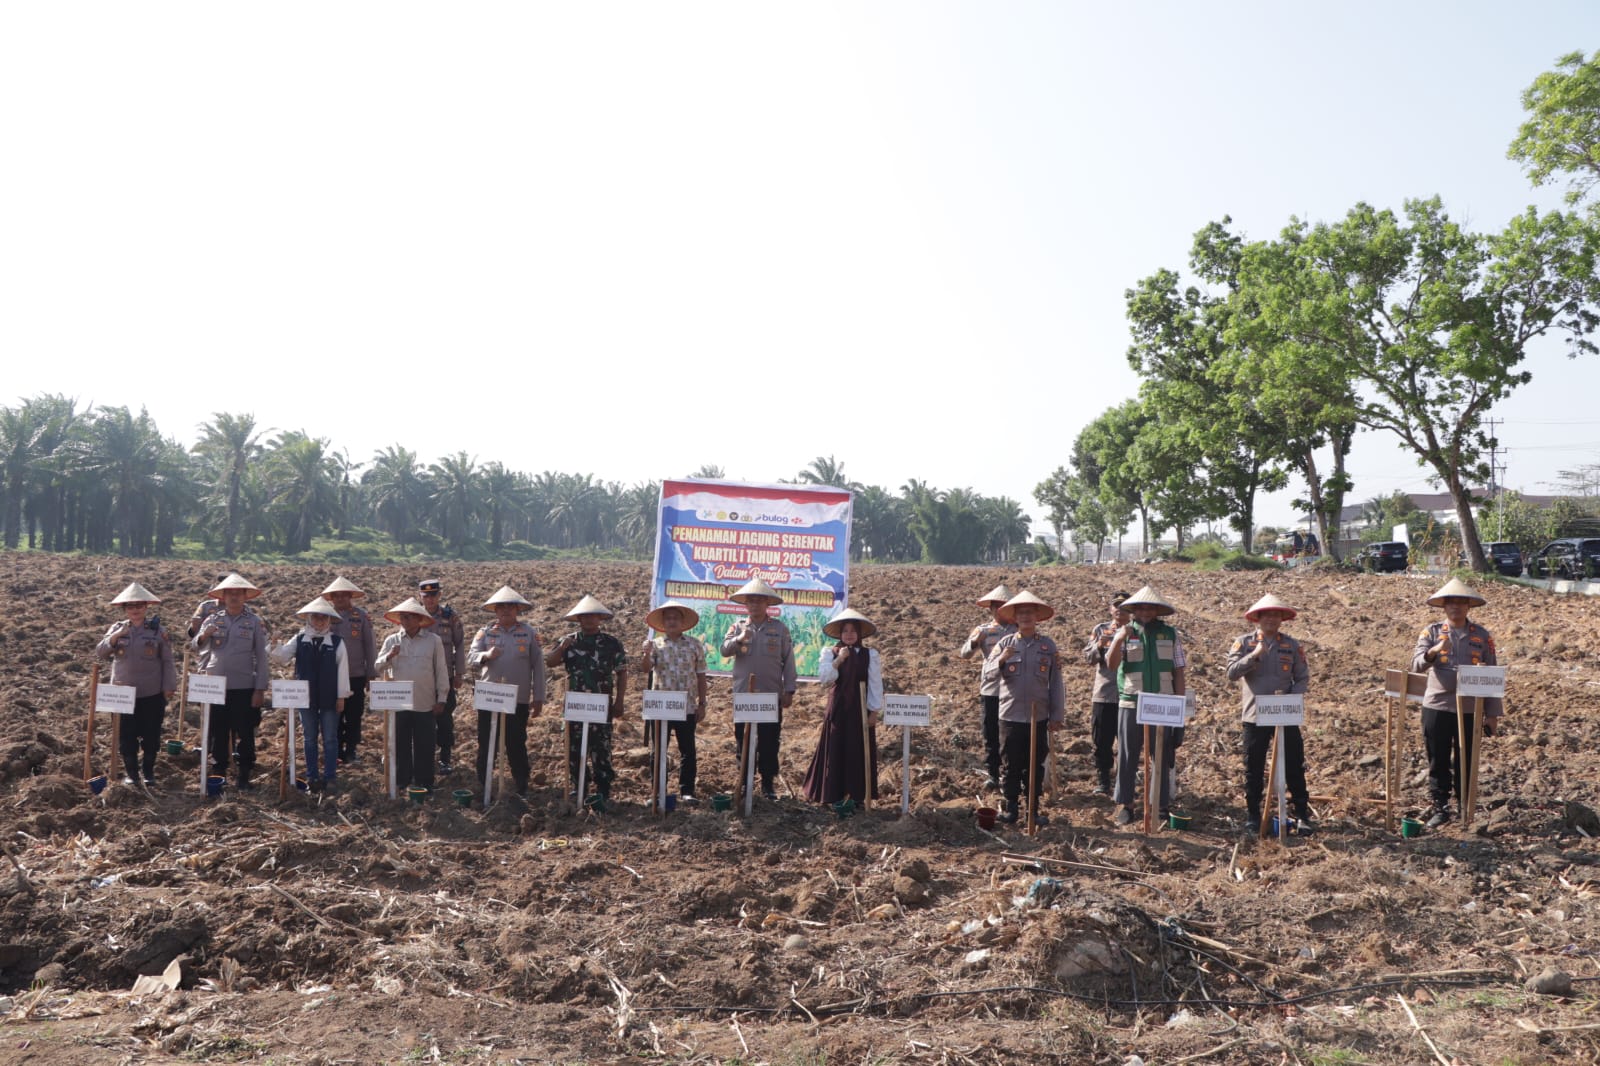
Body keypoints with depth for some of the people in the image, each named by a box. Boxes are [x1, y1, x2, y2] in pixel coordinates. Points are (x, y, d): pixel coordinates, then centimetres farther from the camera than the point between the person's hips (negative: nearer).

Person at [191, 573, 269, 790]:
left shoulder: (254, 622, 0)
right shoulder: (212, 619, 5)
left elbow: (261, 656, 0)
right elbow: (198, 649, 5)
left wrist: (260, 689, -5)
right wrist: (203, 637, -18)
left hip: (245, 688, -2)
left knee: (245, 734, 3)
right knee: (218, 733, 8)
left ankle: (244, 777, 13)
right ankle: (218, 775, 19)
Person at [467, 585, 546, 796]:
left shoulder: (529, 633, 0)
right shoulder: (485, 632, 4)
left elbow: (538, 665, 1)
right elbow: (470, 657, -2)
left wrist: (538, 697, -1)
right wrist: (486, 655, -25)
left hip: (518, 699, -1)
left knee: (517, 743, 5)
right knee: (486, 742, 8)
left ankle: (521, 785, 18)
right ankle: (482, 782, 22)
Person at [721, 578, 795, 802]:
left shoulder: (780, 628, 2)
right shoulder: (739, 626, 5)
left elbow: (788, 661, 2)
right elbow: (724, 650, -7)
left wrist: (789, 690, -2)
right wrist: (739, 640, -26)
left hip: (772, 694, -1)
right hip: (743, 694, 1)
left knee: (769, 742, 2)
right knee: (743, 740, 7)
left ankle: (767, 784, 13)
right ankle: (745, 782, 18)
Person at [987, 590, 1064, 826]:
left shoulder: (1048, 645, 3)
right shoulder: (1005, 643, 3)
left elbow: (1056, 683, 5)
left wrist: (1057, 716, 2)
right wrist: (1001, 660, -22)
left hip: (1038, 716, 1)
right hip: (1010, 715, 0)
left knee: (1036, 765, 7)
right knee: (1012, 764, 5)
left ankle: (1034, 809, 17)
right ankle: (1011, 808, 16)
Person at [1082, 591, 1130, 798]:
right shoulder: (1101, 629, 6)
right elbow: (1087, 657, 2)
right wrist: (1099, 646, -18)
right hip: (1103, 694, 1)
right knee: (1102, 742, 5)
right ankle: (1102, 782, 14)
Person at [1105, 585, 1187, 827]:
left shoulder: (1170, 634, 5)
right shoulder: (1125, 633, 2)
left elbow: (1178, 671, 7)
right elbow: (1111, 666, -10)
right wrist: (1119, 640, -25)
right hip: (1131, 705, -1)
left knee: (1162, 756, 6)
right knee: (1127, 756, 4)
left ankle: (1163, 805, 16)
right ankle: (1124, 804, 12)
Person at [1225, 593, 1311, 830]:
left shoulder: (1292, 645, 4)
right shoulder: (1244, 643, 0)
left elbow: (1303, 678, 4)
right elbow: (1232, 673, -10)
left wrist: (1291, 697, -13)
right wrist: (1254, 655, -21)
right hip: (1255, 715, -1)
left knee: (1294, 764, 6)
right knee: (1254, 768, 6)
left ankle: (1302, 811, 18)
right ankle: (1253, 815, 16)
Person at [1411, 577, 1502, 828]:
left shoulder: (1482, 636, 5)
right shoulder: (1431, 632, 2)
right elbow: (1416, 665, -10)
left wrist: (1492, 714, 4)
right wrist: (1433, 652, -31)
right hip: (1436, 707, -1)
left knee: (1465, 762, 8)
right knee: (1438, 762, 4)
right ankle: (1440, 808, 15)